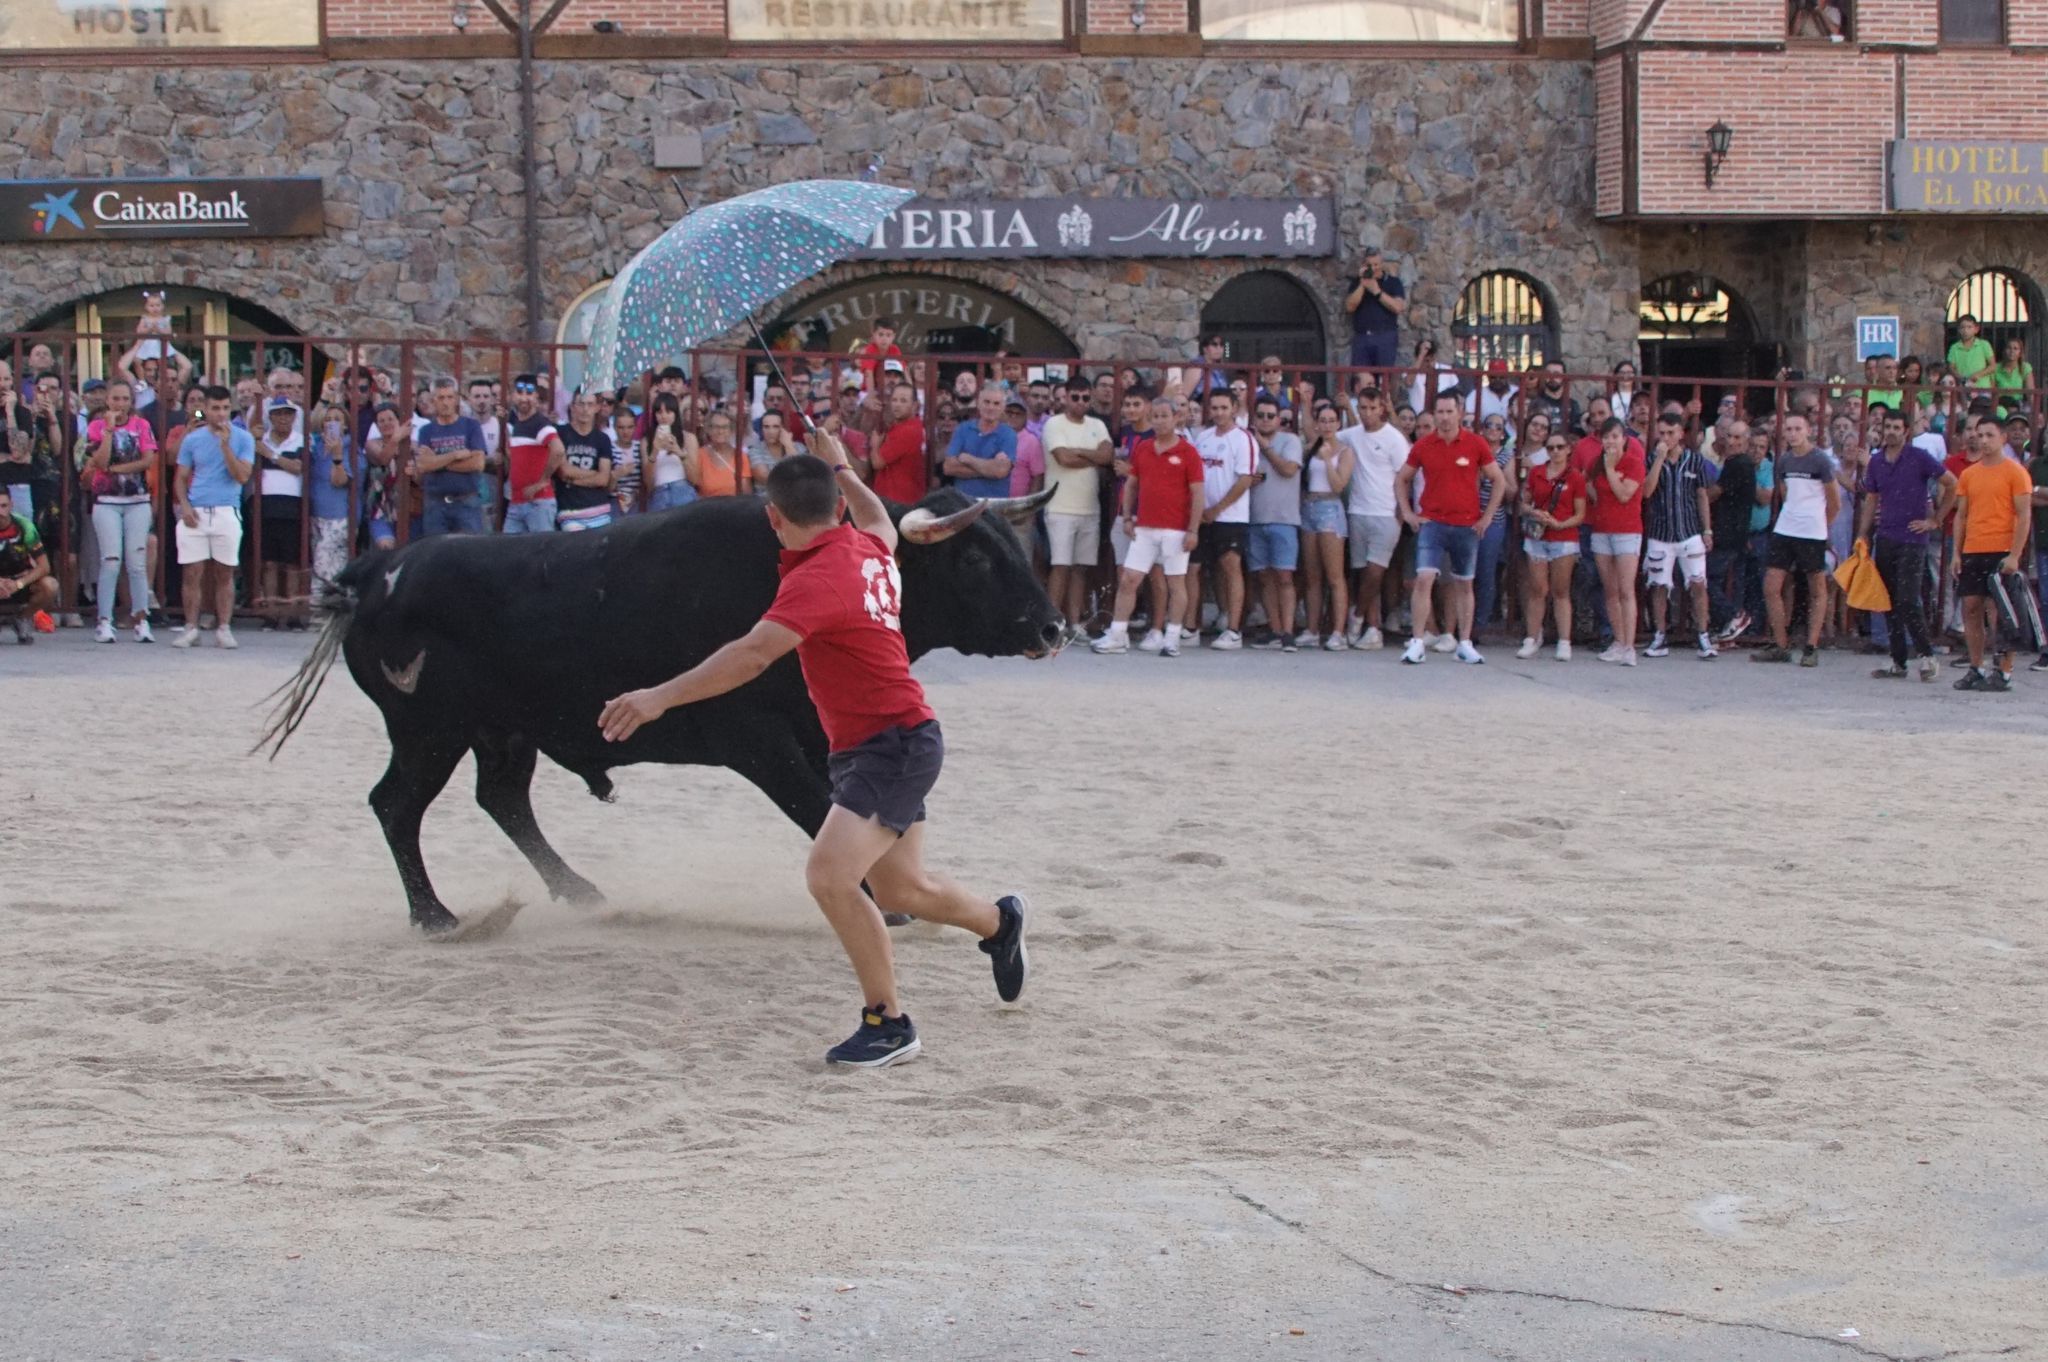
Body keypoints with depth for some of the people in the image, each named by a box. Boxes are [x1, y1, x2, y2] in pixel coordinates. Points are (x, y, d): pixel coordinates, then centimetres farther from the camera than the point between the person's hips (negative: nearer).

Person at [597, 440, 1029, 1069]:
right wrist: (840, 469, 44)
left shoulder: (820, 576, -23)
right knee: (901, 888, 23)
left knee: (829, 874, -22)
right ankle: (999, 921, 50)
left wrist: (661, 697, -39)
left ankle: (888, 1022, -12)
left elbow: (751, 655, -34)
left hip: (893, 745, -10)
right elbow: (881, 523, 32)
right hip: (887, 743, 10)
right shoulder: (868, 550, 4)